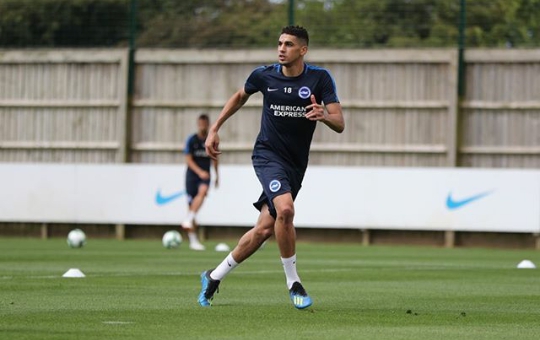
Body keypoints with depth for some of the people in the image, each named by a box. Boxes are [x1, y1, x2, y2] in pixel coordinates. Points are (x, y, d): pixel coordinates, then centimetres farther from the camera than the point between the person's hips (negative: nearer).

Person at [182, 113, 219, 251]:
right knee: (191, 204, -3)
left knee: (203, 191, -33)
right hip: (192, 174, -1)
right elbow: (188, 160, -7)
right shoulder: (192, 140, -2)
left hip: (205, 175, 1)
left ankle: (188, 220, -37)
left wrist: (217, 175, 25)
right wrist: (200, 172, -20)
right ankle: (193, 240, 4)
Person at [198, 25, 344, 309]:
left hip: (295, 166, 2)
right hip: (267, 154, -2)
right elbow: (241, 96, 19)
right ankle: (293, 283, -14)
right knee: (285, 210, -29)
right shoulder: (264, 75, -3)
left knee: (265, 229, 2)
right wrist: (214, 129, 16)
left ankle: (214, 277, 22)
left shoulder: (320, 78, -5)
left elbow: (339, 124, -10)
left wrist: (324, 115, -33)